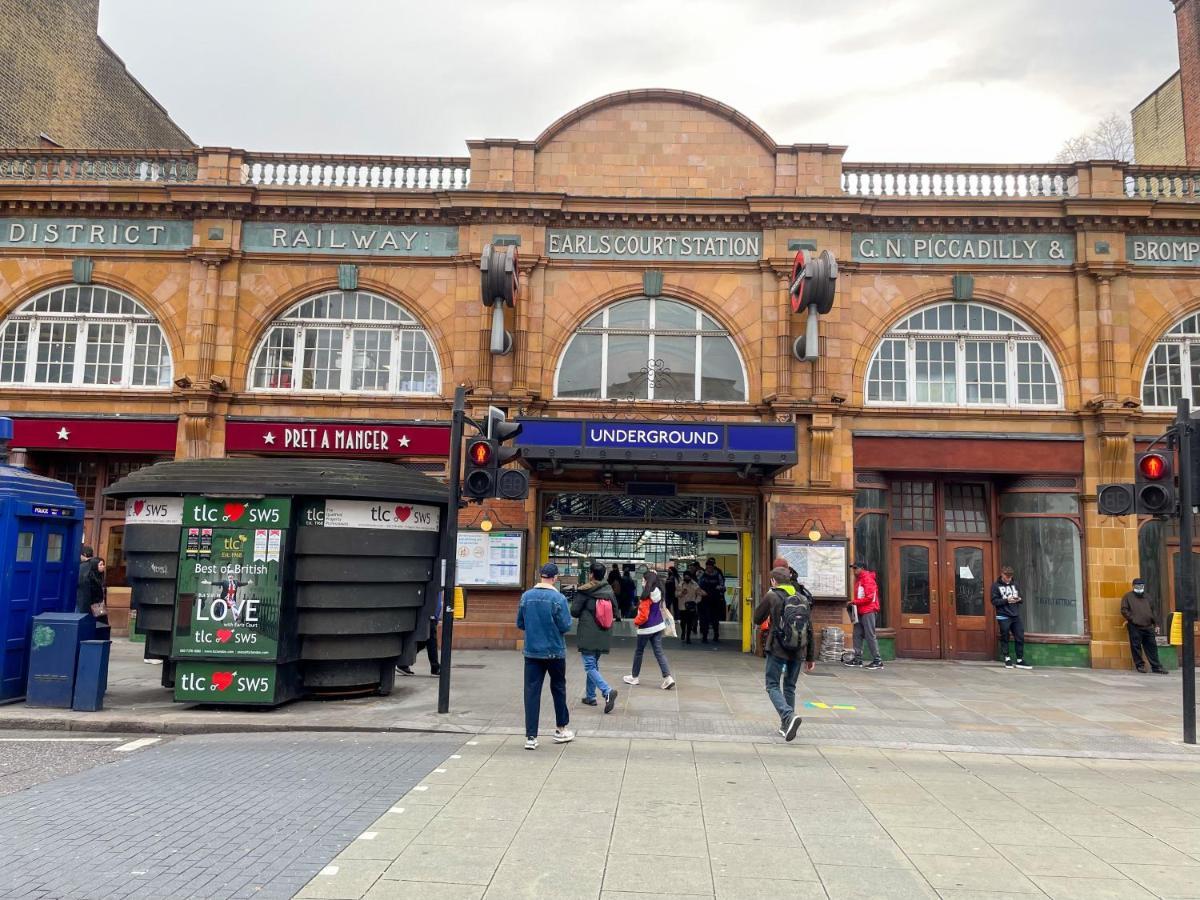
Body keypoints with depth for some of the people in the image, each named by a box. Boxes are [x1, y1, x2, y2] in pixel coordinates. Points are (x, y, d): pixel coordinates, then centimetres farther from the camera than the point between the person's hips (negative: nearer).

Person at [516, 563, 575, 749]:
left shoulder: (526, 596, -3)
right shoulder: (558, 598, -14)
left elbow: (520, 624, 4)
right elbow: (566, 626, -13)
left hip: (532, 652, 2)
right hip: (555, 652, -2)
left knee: (531, 692, 4)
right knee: (558, 689, 16)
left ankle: (531, 737, 2)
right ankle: (561, 730, 28)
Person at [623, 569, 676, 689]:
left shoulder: (646, 597, -22)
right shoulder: (658, 593, 2)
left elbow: (643, 616, -22)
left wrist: (636, 622, -4)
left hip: (647, 628, -7)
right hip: (658, 626, 7)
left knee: (638, 651, 11)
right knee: (659, 652, 5)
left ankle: (634, 677, 25)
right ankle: (668, 677, -7)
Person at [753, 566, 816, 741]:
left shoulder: (771, 596, -4)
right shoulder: (803, 598, 9)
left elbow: (757, 619, 5)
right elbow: (810, 629, 11)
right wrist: (810, 657, 15)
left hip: (778, 649, -5)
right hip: (798, 651, 5)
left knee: (773, 686, 1)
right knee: (790, 687, 17)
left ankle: (789, 716, -22)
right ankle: (786, 726, 20)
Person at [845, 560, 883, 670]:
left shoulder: (868, 579, -10)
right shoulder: (858, 579, 17)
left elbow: (869, 597, -17)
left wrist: (854, 602, -16)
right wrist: (854, 603, 6)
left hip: (868, 611, -9)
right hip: (860, 611, 9)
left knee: (870, 636, -8)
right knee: (857, 634, 7)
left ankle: (877, 661, -5)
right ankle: (858, 659, 11)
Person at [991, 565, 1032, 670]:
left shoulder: (1014, 584, 12)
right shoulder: (996, 585, -2)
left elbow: (1020, 596, 19)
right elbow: (994, 601, -8)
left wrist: (1018, 599, -4)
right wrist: (1007, 600, -20)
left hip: (1016, 616, 4)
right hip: (1003, 617, -4)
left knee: (1020, 637, 2)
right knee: (1005, 638, 3)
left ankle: (1020, 660, 11)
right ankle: (1007, 659, 15)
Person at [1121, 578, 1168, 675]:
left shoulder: (1146, 597, 20)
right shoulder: (1128, 596, 4)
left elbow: (1152, 612, 24)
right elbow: (1124, 610, -3)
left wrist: (1156, 624, 19)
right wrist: (1132, 619, -13)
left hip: (1148, 626, 5)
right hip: (1135, 627, -5)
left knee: (1152, 646, 5)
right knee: (1136, 646, -1)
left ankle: (1156, 667, 9)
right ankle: (1140, 665, 9)